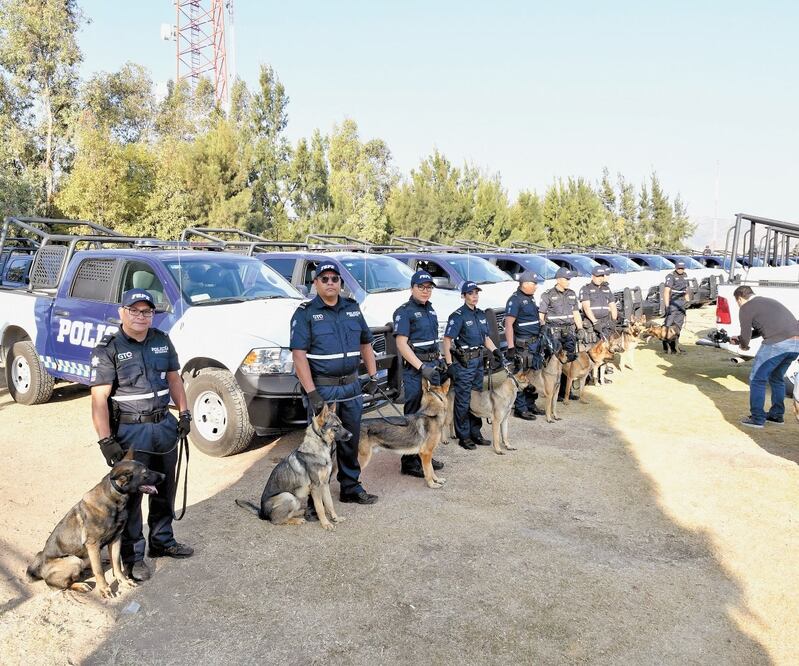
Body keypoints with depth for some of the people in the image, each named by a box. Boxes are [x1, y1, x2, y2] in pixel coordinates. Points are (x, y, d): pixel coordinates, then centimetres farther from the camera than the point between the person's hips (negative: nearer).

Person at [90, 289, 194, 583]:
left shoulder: (162, 341, 5)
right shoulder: (108, 349, -12)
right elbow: (99, 398, -16)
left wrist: (184, 413, 6)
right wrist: (106, 440, -21)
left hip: (165, 425, 6)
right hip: (129, 431, -5)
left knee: (165, 489, 17)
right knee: (130, 494, 5)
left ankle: (162, 541, 35)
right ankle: (132, 555, 20)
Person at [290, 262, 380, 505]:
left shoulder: (352, 309, 10)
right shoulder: (306, 313, -7)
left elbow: (365, 344, 18)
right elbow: (299, 356, -14)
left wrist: (373, 377, 9)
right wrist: (312, 393, -21)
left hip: (352, 387, 5)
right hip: (322, 388, -5)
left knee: (350, 442, 16)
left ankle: (351, 488, 31)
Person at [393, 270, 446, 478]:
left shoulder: (430, 309, 15)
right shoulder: (404, 311, -9)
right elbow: (401, 344, -16)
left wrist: (439, 362, 15)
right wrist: (421, 367, -22)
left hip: (432, 365, 8)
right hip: (414, 368, -8)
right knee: (414, 414, -5)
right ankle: (409, 462, 3)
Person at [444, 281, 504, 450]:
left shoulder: (481, 314, 11)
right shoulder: (458, 316, -12)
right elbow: (447, 340, -16)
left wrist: (495, 350, 3)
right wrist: (449, 364, -21)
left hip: (478, 360, 8)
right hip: (463, 361, -8)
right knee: (463, 401, -1)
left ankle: (475, 433, 26)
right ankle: (463, 437, 10)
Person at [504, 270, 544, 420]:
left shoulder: (530, 298, 14)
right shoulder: (515, 299, -14)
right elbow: (508, 324, -20)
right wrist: (511, 348, -26)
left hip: (534, 343, 9)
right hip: (523, 345, -9)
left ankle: (530, 405, 26)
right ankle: (520, 409, 4)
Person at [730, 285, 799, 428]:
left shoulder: (746, 308, 3)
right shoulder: (768, 301, 29)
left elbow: (746, 337, 6)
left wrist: (743, 345, 28)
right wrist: (739, 339, 43)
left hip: (777, 344, -8)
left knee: (757, 379, 4)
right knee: (777, 378, 24)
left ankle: (757, 419, 6)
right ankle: (777, 415, 31)